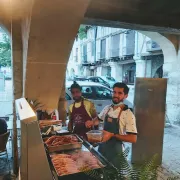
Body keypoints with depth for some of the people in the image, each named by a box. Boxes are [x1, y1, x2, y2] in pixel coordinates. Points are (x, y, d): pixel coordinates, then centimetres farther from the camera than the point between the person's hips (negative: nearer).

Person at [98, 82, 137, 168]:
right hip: (102, 146, 5)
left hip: (115, 150, -5)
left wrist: (113, 135, -25)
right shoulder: (107, 108, -1)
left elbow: (133, 139, -22)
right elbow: (99, 119, 18)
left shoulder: (128, 114, -19)